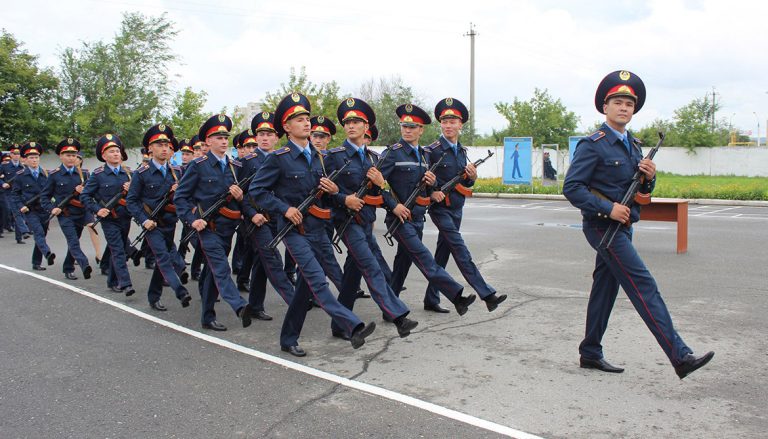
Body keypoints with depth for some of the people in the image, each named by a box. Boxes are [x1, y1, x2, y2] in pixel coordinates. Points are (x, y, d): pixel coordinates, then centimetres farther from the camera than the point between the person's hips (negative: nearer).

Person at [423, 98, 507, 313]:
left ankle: (431, 300, 19)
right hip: (440, 208, -7)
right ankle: (487, 294, -14)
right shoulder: (431, 151, -10)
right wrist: (431, 192, -22)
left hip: (456, 208, 7)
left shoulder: (462, 151, 11)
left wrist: (472, 177, -4)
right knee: (461, 251, -11)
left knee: (442, 253, 10)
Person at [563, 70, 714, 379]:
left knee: (605, 289, 12)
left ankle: (590, 353, 22)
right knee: (644, 287, -12)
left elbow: (642, 191, 19)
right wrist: (608, 208, -22)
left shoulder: (632, 145, 14)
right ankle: (680, 357, -11)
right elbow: (571, 187, -17)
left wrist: (649, 177, -3)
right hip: (603, 226, -8)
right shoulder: (593, 145, -11)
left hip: (620, 226, 8)